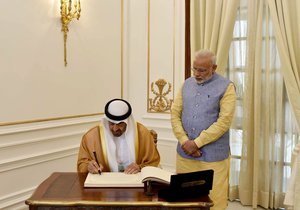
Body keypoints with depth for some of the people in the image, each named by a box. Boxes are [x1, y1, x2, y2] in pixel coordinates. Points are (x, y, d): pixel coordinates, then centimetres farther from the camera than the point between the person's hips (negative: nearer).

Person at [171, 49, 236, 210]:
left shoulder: (226, 87, -5)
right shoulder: (187, 84, 10)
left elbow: (224, 121, -13)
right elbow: (175, 113, 6)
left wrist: (197, 143, -14)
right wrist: (184, 142, -8)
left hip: (213, 156, -4)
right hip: (185, 152, 4)